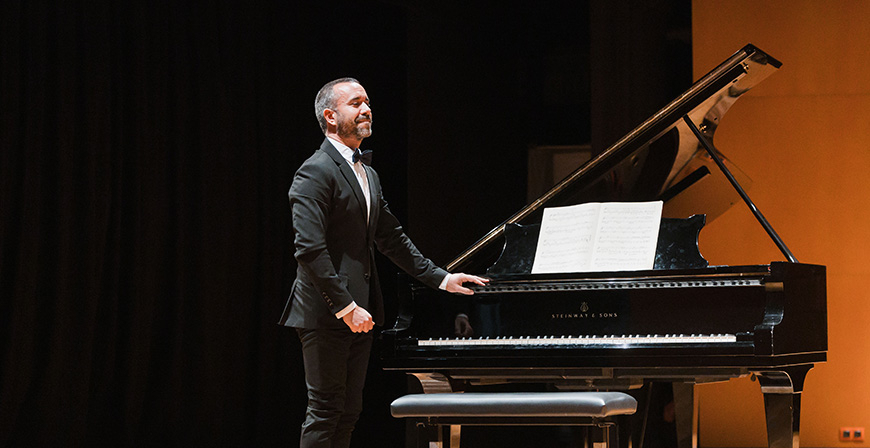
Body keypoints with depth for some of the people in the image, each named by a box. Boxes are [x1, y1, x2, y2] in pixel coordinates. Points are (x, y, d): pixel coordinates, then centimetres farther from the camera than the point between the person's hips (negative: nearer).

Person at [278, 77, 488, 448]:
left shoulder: (367, 174, 16)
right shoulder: (316, 172, -14)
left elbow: (392, 239, 24)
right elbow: (309, 249, -21)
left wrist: (441, 278, 19)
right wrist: (345, 307, -23)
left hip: (358, 313, 9)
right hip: (326, 316, -9)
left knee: (348, 412, 11)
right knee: (325, 411, -7)